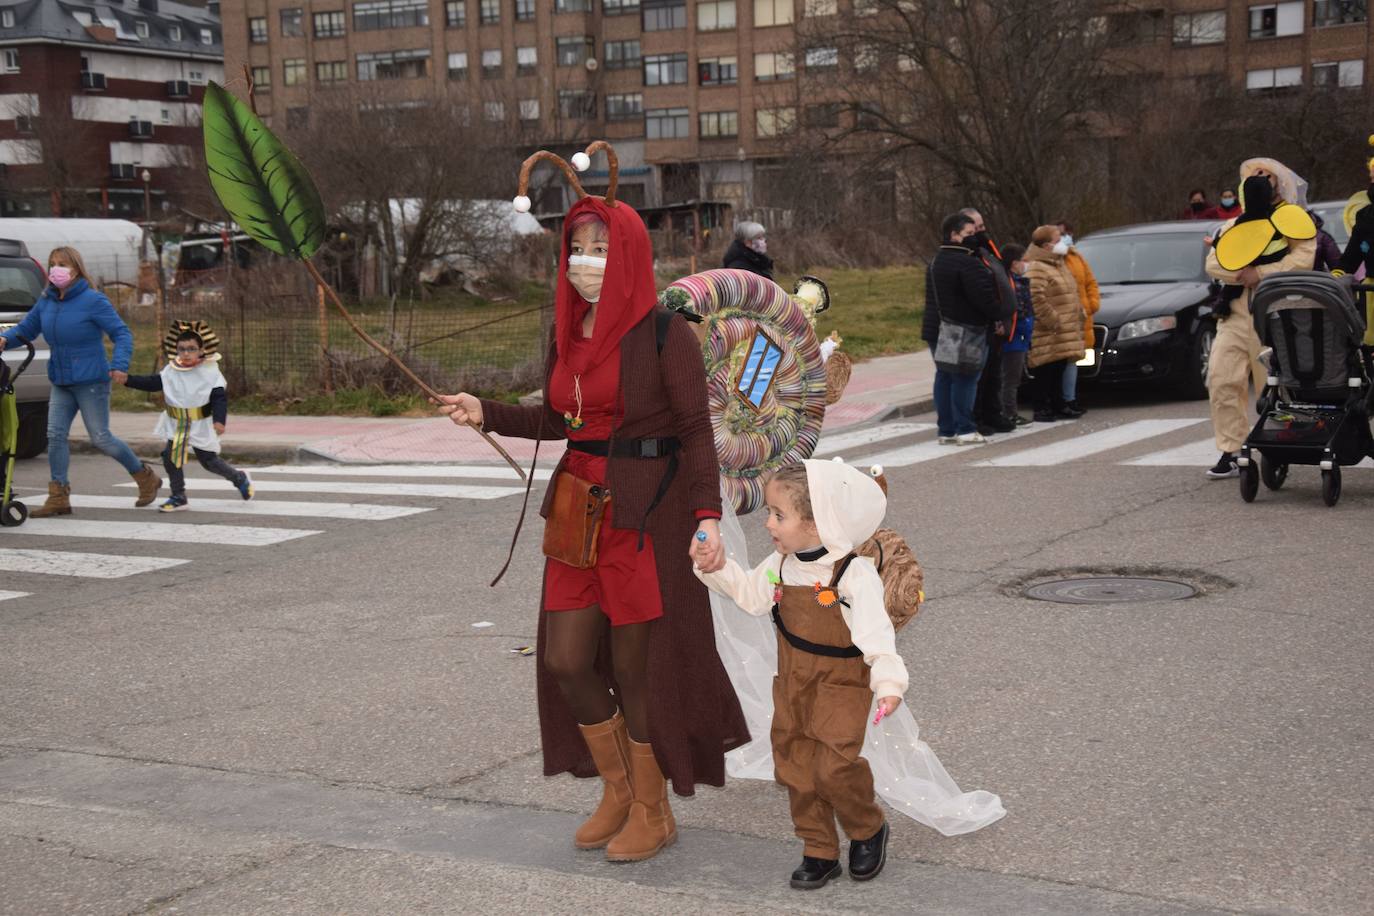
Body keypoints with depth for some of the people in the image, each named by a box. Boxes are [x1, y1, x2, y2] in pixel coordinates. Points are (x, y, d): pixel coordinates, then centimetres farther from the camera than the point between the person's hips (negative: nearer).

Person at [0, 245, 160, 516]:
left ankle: (146, 478, 18)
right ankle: (58, 496, 4)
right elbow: (26, 329, 13)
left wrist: (120, 364, -27)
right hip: (60, 382, 6)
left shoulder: (93, 300, -13)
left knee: (101, 438, -1)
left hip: (91, 380, -6)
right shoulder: (45, 301, 5)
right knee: (55, 435, -2)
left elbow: (122, 333, -13)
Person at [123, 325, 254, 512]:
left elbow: (219, 398, -17)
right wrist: (128, 380, -9)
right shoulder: (170, 371, -3)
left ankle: (239, 478, 31)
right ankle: (178, 497, 7)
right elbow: (152, 383, 2)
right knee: (170, 456, -6)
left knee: (208, 460, 4)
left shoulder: (210, 372, -13)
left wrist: (219, 420, -31)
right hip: (176, 425, 4)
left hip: (200, 426, -4)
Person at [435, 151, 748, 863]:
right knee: (566, 659, 6)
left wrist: (707, 516, -22)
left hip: (647, 515, -6)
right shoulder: (569, 332, 9)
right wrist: (487, 413, 5)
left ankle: (653, 812, 23)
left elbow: (696, 431, -12)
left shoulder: (663, 332, -11)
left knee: (635, 664, 3)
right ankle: (616, 790, 29)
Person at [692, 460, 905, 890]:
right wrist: (717, 569, 3)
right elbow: (752, 594, 15)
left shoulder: (855, 573, -22)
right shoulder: (781, 564, -1)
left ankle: (869, 829, 14)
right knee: (796, 766, 9)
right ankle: (820, 851, 24)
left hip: (841, 684, -7)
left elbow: (876, 632, -27)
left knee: (833, 766, -15)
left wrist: (889, 682, -39)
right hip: (792, 684, 7)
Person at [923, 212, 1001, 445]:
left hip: (936, 329, 9)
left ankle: (946, 430, 13)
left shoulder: (936, 261, 15)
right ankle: (965, 430, -3)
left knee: (944, 377, 11)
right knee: (966, 379, -4)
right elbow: (985, 297, -20)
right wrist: (999, 316, -5)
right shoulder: (968, 263, -17)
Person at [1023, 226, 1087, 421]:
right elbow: (1036, 299, -24)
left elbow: (1070, 295, 29)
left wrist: (1078, 315, 20)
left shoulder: (1058, 264, 20)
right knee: (1046, 373, -7)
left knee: (1058, 370, 14)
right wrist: (1052, 321, -22)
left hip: (1063, 334, 10)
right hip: (1047, 335, -10)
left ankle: (1058, 406, 21)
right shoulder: (1036, 269, -14)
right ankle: (1042, 409, -2)